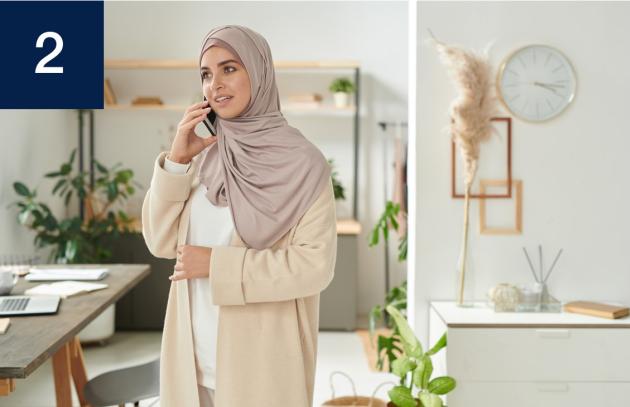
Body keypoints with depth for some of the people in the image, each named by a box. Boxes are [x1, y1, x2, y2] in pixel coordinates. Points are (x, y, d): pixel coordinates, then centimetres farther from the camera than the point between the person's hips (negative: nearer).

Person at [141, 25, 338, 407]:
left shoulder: (302, 163, -10)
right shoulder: (205, 156, 5)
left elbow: (316, 265, -16)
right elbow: (161, 242, 2)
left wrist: (216, 264, -16)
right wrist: (176, 160, -9)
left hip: (261, 358, -4)